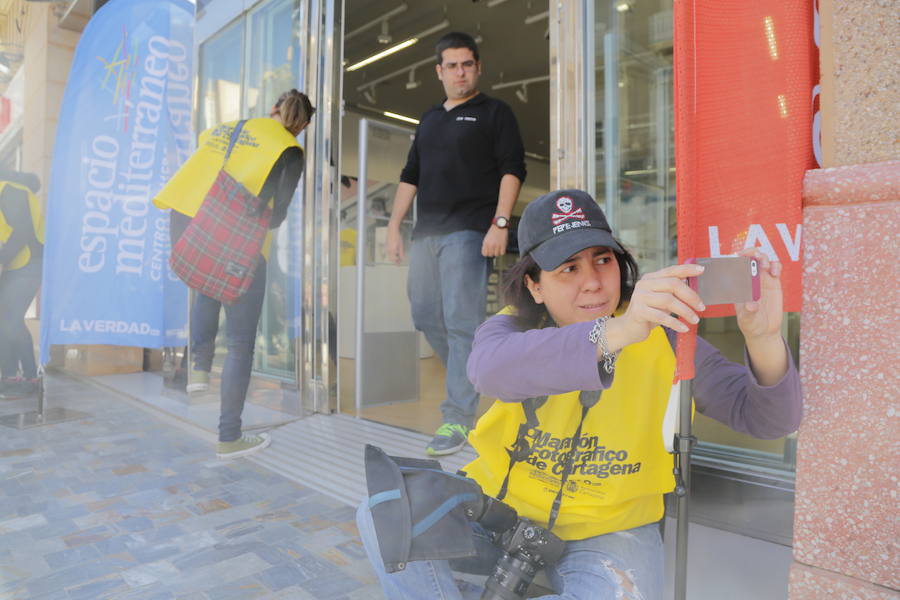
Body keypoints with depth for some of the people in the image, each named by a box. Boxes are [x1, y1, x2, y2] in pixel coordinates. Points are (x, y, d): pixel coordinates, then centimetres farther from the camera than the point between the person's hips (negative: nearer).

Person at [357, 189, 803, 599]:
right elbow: (490, 370, -36)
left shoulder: (662, 338, -10)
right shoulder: (511, 328, -10)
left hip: (608, 529, 0)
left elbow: (770, 417, -13)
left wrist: (762, 337, -35)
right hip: (502, 508, 1)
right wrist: (614, 332, -50)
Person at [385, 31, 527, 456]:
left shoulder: (494, 113, 7)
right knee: (425, 317, 6)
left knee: (461, 322, -10)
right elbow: (409, 177, 22)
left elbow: (512, 169, -3)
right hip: (425, 232, 7)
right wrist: (394, 227, 14)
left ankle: (458, 417, -3)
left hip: (468, 231, -6)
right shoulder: (429, 119, 24)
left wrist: (500, 222, -16)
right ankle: (469, 381, 26)